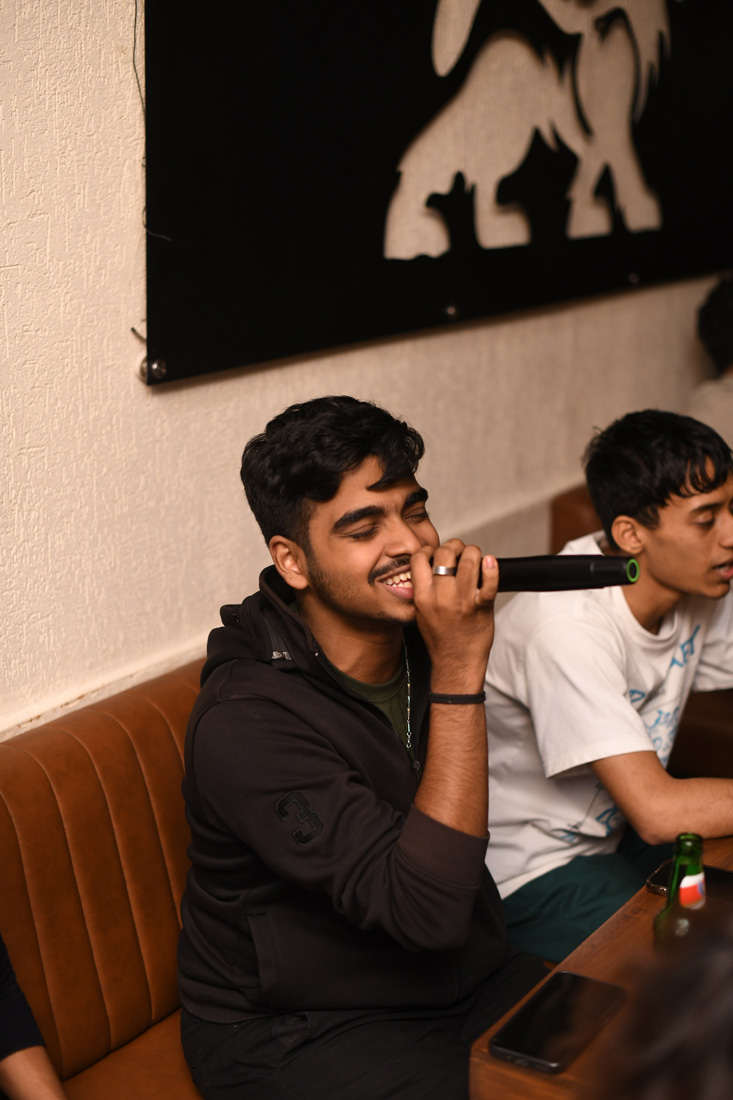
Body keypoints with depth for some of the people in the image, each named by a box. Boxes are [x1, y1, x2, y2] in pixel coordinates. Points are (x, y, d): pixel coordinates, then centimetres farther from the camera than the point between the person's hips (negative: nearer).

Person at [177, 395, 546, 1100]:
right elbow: (427, 908, -31)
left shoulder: (420, 641, 0)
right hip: (299, 1034, -7)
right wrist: (458, 672, -32)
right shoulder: (248, 720, -24)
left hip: (469, 982, 7)